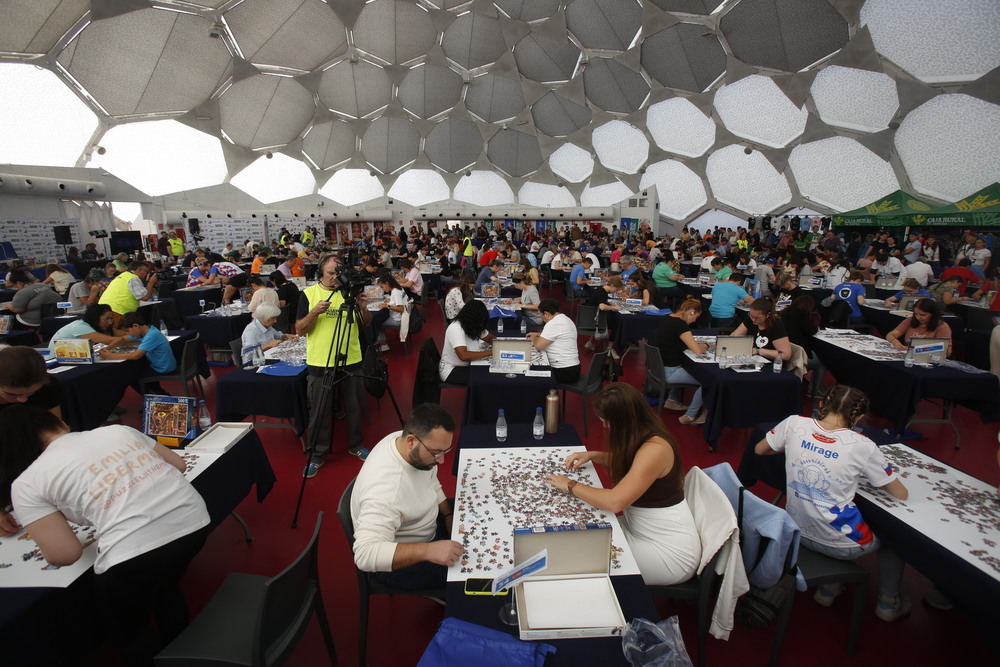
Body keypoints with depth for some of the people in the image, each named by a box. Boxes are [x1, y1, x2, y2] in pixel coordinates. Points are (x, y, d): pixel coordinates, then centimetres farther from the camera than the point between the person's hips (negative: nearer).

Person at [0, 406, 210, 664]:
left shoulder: (27, 482, 6)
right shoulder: (118, 429, 17)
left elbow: (64, 554, 3)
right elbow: (178, 464, 22)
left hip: (133, 553, -5)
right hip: (194, 521, 6)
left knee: (128, 631, 30)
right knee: (166, 590, 39)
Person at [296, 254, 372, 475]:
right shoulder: (308, 294, -1)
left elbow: (367, 324, 4)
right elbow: (300, 330, -4)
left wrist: (362, 307, -16)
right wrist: (315, 311, -21)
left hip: (350, 361, 2)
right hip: (320, 363, -1)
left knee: (353, 407, 14)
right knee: (320, 412, 7)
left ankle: (356, 445, 32)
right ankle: (317, 455, 23)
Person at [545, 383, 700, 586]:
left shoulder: (655, 449, -28)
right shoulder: (642, 437, -1)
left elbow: (614, 501, -33)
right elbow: (624, 462, 22)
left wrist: (570, 485, -19)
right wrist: (593, 455, 5)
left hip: (670, 551, -8)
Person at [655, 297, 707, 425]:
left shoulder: (667, 318, 5)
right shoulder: (680, 324, -22)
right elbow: (698, 350, -23)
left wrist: (696, 343, 5)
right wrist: (705, 345, -2)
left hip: (660, 367, 10)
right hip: (668, 372, -10)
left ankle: (672, 400, 36)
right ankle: (689, 416, 5)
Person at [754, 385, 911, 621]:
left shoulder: (795, 424, -13)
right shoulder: (861, 446, -19)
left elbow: (759, 449, 5)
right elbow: (901, 494, -5)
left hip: (798, 532, 3)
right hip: (842, 545, -3)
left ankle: (828, 588, 41)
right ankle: (888, 602, 44)